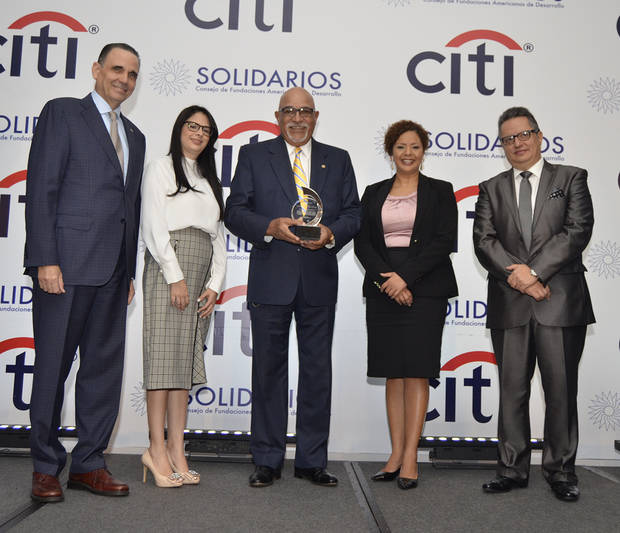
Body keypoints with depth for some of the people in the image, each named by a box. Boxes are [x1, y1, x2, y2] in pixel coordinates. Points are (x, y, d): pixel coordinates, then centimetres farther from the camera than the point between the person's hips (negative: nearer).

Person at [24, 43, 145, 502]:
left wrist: (130, 270, 14)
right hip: (66, 263, -6)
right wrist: (45, 259, -15)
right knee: (52, 366, 2)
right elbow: (41, 189, -6)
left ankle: (88, 463, 19)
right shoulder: (62, 112, 3)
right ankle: (46, 467, 16)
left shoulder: (134, 136, 21)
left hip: (113, 272, 6)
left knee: (105, 367, 8)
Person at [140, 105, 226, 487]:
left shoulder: (210, 181, 24)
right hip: (168, 267, -5)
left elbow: (218, 236, 17)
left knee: (187, 358, 2)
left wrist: (215, 284, 4)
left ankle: (177, 450, 4)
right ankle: (158, 449, -4)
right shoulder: (162, 169, 7)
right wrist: (175, 276, -13)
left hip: (202, 275, 6)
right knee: (164, 353, -8)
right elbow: (154, 226, -5)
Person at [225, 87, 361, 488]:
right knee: (269, 369, 5)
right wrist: (271, 227, -16)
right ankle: (267, 461, 17)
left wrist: (331, 234, -12)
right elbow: (235, 212, 1)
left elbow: (353, 213, 8)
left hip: (320, 278, 2)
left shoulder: (338, 160, 14)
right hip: (271, 278, -1)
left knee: (317, 370, 6)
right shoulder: (254, 155, 8)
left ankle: (312, 461, 18)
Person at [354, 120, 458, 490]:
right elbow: (362, 242, 5)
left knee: (417, 372, -4)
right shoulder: (374, 193, 14)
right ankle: (396, 455, 11)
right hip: (383, 290, 3)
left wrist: (406, 277, -14)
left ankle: (411, 457, 1)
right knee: (392, 373, 5)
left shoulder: (440, 191, 6)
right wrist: (385, 277, -11)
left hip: (425, 290, -3)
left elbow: (445, 241, -5)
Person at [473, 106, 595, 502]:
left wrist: (534, 269, -15)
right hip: (510, 305, 2)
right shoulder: (491, 189, 14)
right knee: (512, 391, 7)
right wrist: (519, 278, -14)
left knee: (561, 391, 4)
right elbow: (484, 241, 1)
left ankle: (561, 470, 18)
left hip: (561, 303, -2)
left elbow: (578, 230, -6)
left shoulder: (571, 179, 8)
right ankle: (513, 469, 18)